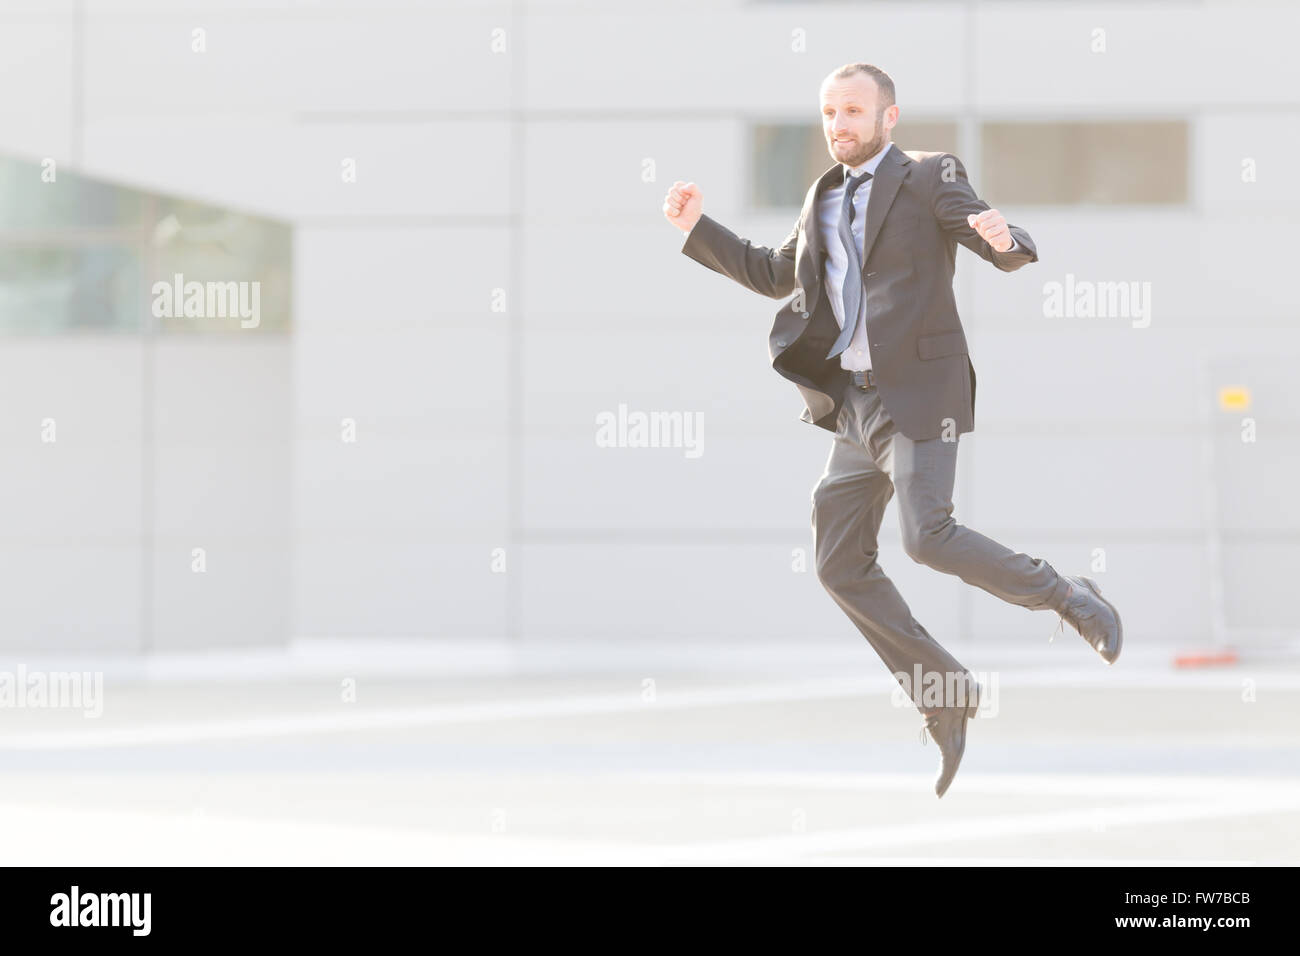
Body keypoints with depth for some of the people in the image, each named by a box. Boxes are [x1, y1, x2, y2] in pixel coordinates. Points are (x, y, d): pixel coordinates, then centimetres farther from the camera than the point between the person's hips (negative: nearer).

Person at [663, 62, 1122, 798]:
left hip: (919, 392, -7)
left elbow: (1006, 252, -12)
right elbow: (775, 275, 29)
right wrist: (698, 229, 19)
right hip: (856, 402, 7)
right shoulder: (826, 199, 17)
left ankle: (1069, 599, -3)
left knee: (928, 538, -22)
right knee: (841, 565, 2)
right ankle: (943, 695, 13)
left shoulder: (928, 178, -3)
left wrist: (1005, 238, -36)